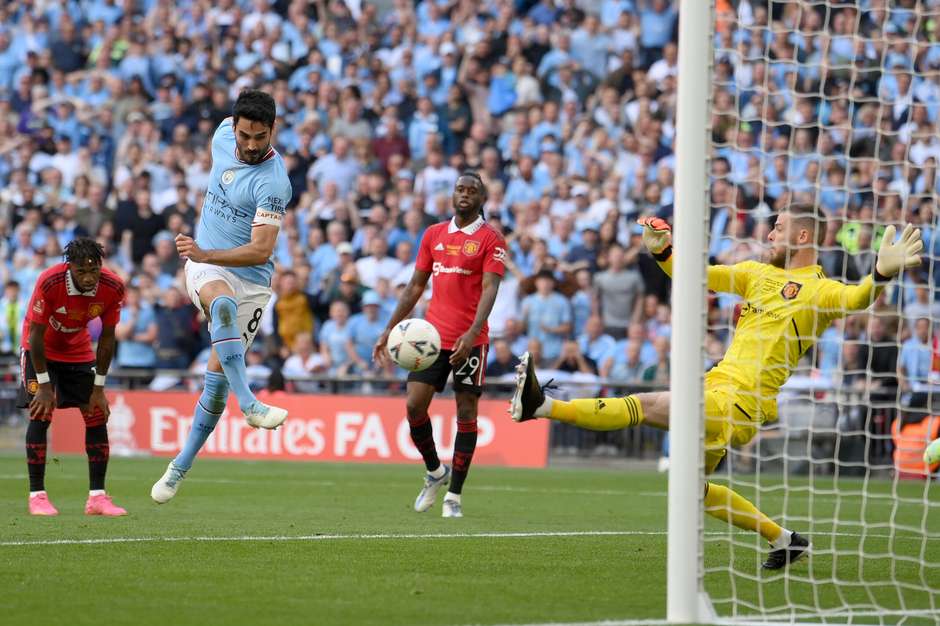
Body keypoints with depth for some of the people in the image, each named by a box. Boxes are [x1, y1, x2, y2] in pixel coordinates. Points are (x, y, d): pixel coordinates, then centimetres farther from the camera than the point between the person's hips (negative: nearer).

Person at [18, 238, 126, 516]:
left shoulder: (113, 287, -22)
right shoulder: (49, 282, -33)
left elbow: (107, 339, -10)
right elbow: (36, 336, -23)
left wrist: (98, 388, -8)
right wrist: (44, 386, -22)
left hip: (79, 352, 4)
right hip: (40, 350, -4)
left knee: (97, 416, -4)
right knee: (41, 415, -15)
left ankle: (97, 496, 0)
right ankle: (37, 496, -9)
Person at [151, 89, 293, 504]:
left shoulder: (273, 182, -22)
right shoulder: (224, 135, -4)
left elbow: (261, 251, -28)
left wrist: (205, 254, -41)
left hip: (250, 279, -3)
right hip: (205, 265, 3)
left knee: (217, 377, -1)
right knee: (223, 303, -34)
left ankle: (181, 467, 15)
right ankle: (248, 404, -45)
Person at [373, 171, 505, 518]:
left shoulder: (490, 239, -2)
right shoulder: (434, 235, 13)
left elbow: (489, 289, -13)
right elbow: (416, 286, 17)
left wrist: (472, 333, -27)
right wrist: (389, 330, 12)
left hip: (470, 340, -4)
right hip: (432, 334, 4)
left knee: (466, 412, -2)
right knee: (414, 404, -6)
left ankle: (454, 496, 4)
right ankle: (435, 472, 18)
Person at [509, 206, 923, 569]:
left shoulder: (818, 290, -8)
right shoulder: (760, 272, 16)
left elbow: (855, 298, -29)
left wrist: (881, 273, -48)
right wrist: (661, 252, 8)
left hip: (738, 403, -10)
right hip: (716, 386, 10)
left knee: (644, 406, -20)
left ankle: (543, 406, -21)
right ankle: (783, 541, 25)